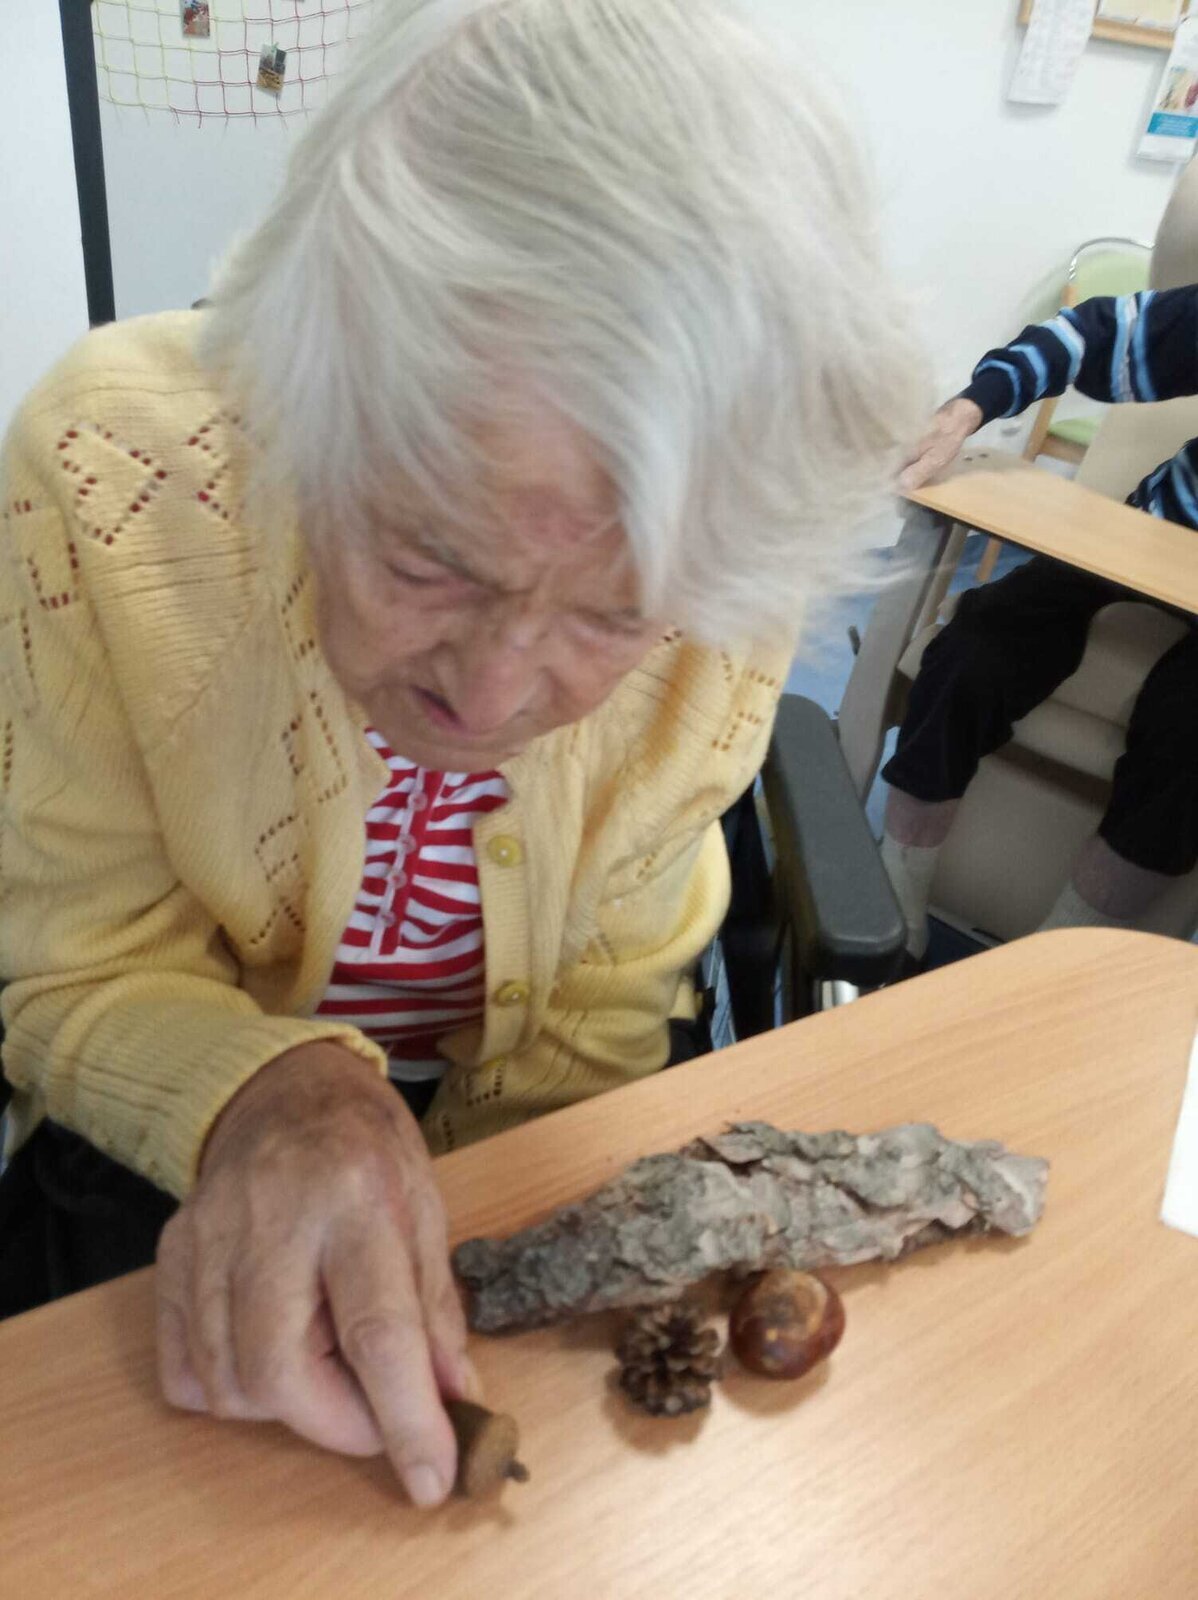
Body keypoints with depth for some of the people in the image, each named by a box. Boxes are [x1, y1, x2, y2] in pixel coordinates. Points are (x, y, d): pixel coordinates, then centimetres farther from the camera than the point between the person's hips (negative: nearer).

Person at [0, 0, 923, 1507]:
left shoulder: (726, 608, -23)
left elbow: (593, 1021, -10)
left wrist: (394, 1285, -20)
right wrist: (270, 1096, -37)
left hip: (491, 1138, 3)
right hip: (165, 1146, -2)